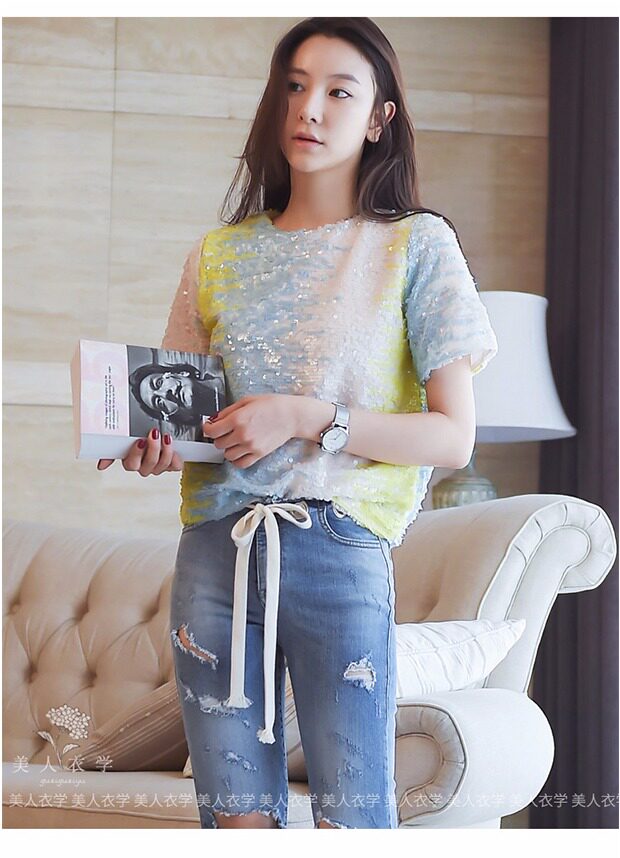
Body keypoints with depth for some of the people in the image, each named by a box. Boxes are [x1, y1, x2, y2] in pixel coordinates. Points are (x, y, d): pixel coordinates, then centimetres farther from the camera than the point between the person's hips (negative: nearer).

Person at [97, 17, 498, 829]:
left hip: (339, 554, -3)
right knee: (237, 815, 7)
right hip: (213, 547, 4)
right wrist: (158, 447, -3)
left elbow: (453, 437, -3)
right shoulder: (219, 254, 13)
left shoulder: (416, 244, 2)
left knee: (353, 817, -3)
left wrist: (307, 419, -14)